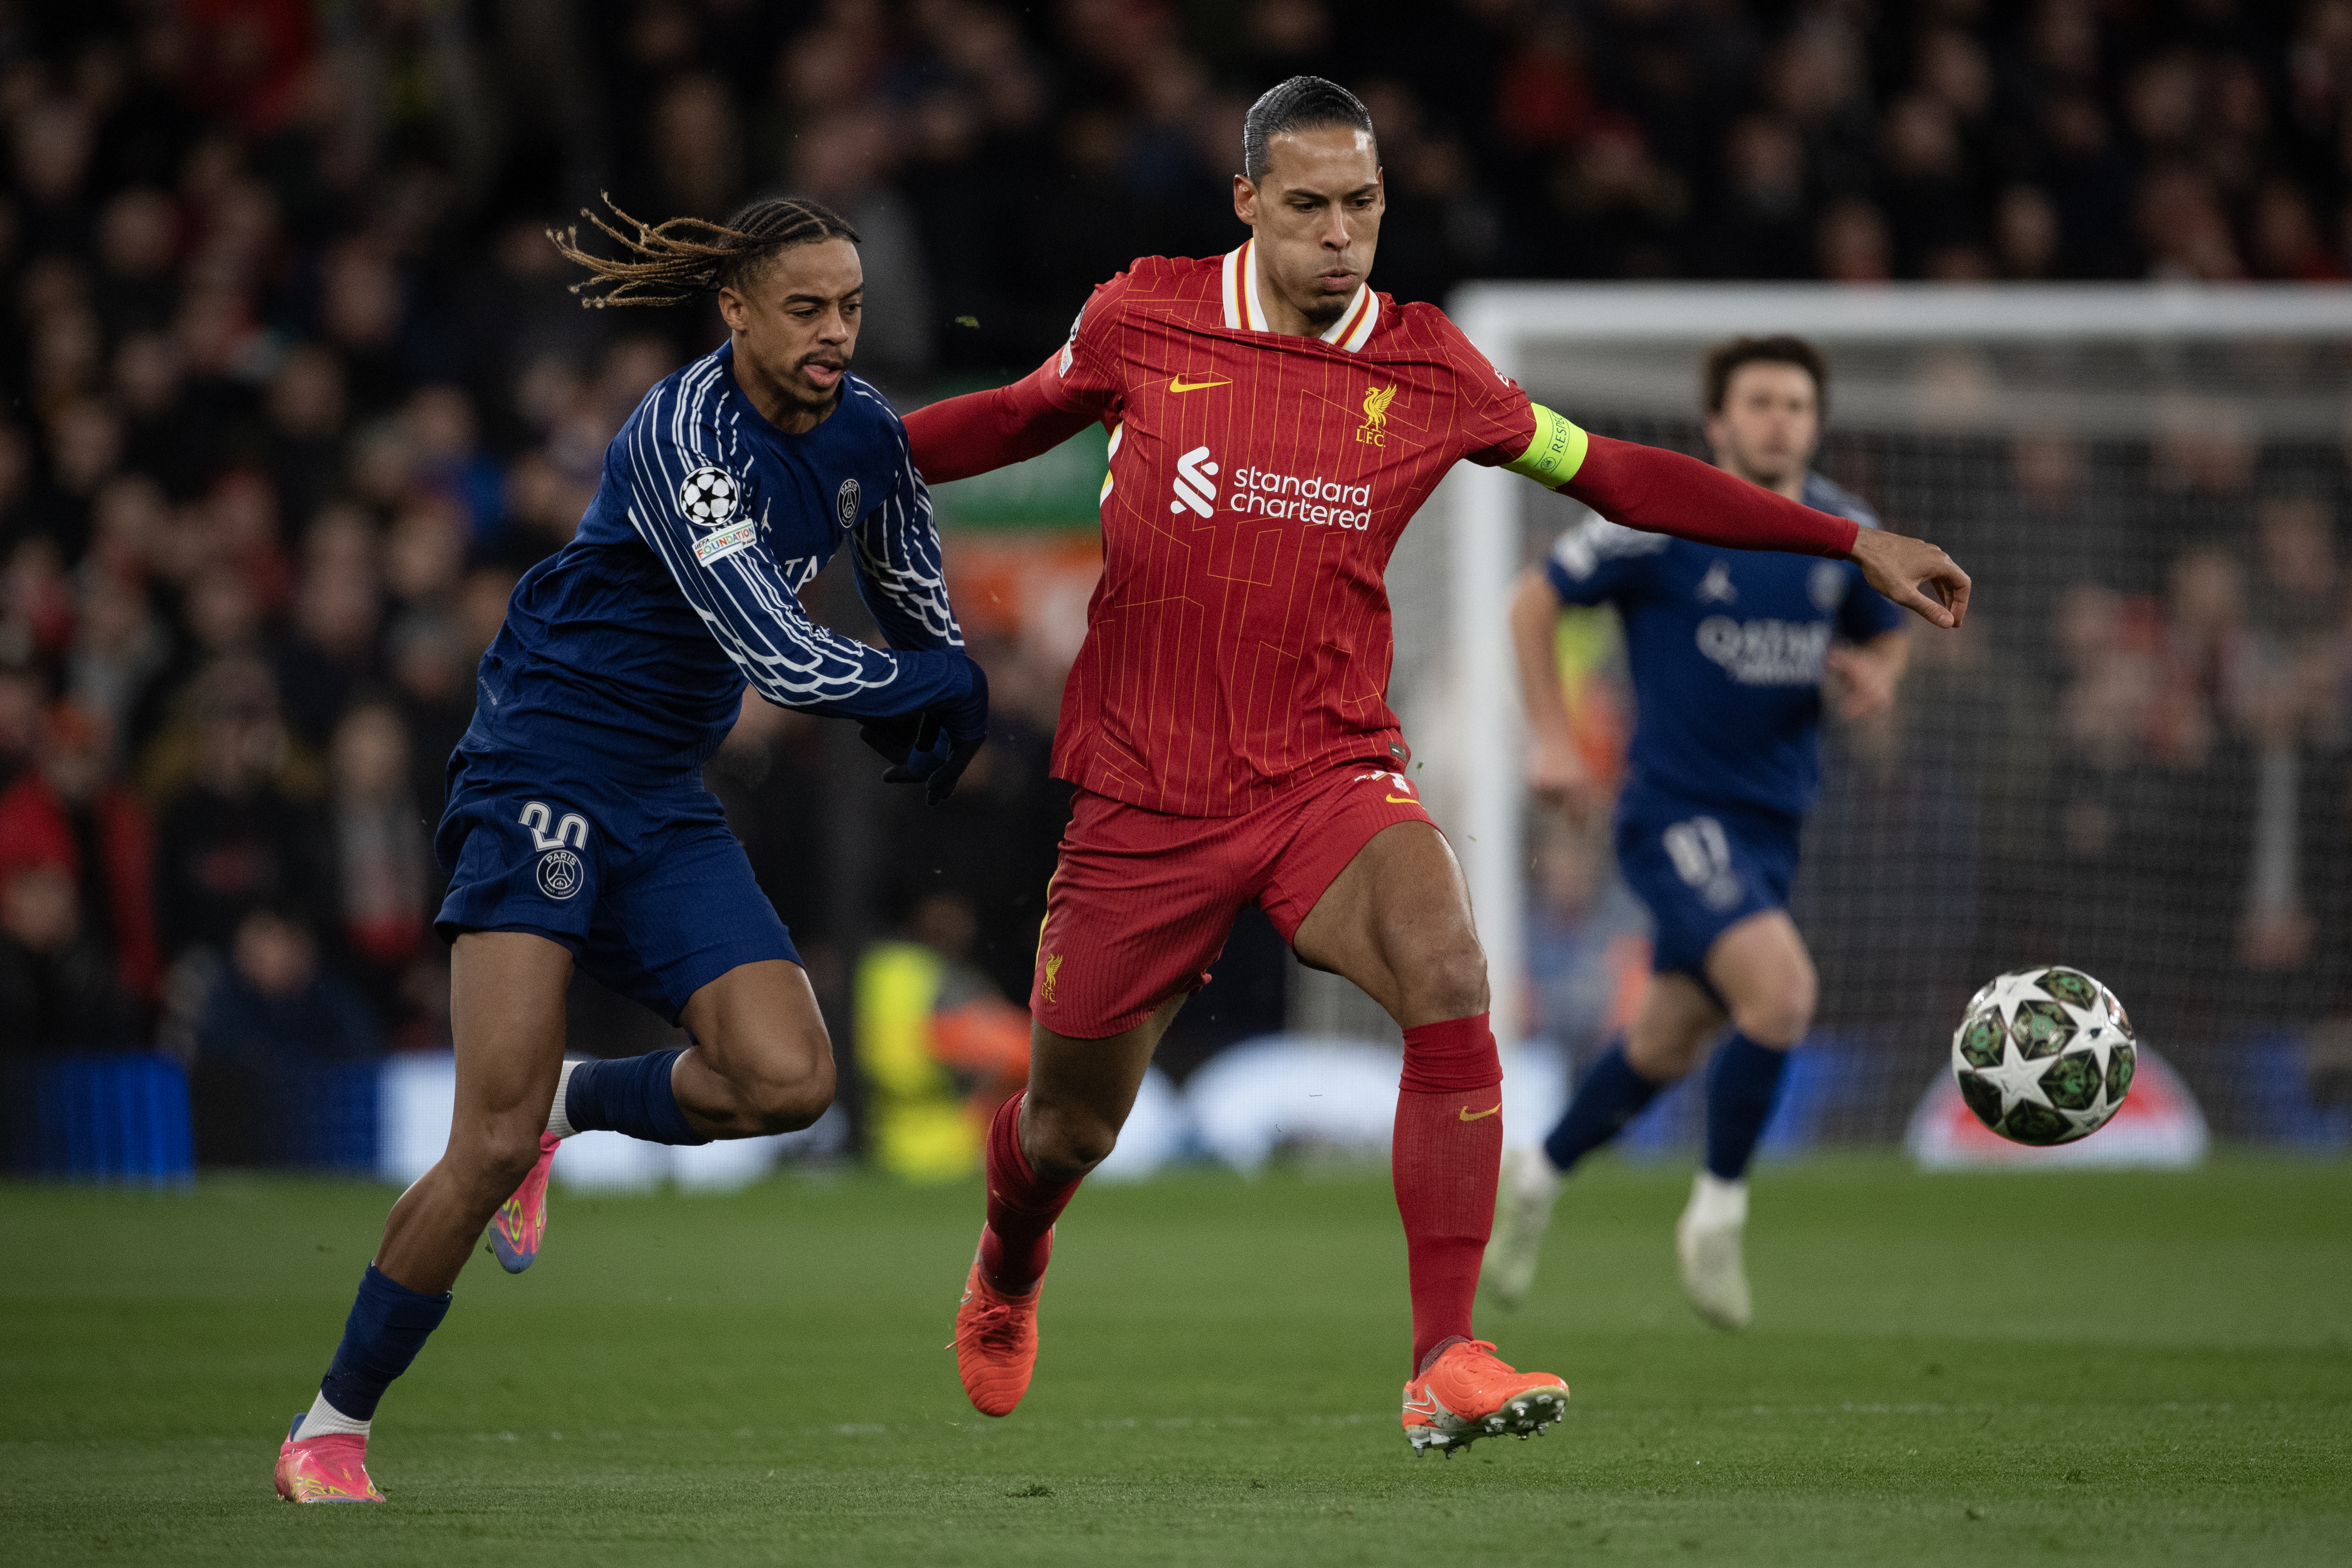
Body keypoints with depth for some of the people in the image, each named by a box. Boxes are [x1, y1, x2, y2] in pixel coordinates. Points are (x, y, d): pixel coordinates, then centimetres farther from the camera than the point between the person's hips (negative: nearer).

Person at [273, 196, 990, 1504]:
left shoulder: (863, 431, 4)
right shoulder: (685, 437, -20)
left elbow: (922, 610, 21)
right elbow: (782, 659, -26)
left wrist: (929, 721, 2)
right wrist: (945, 685, -11)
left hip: (668, 806, 7)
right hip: (542, 769, -7)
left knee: (789, 1079, -15)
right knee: (497, 1140, -17)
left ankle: (580, 1102, 17)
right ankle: (333, 1422, 0)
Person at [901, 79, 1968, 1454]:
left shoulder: (1427, 369, 1)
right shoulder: (1144, 320, -1)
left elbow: (1617, 477, 11)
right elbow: (1019, 420, 19)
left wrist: (1856, 544, 10)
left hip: (1331, 773, 0)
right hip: (1145, 794, 0)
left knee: (1449, 974, -31)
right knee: (1070, 1127, 9)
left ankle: (1446, 1366, -28)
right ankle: (1006, 1283, 48)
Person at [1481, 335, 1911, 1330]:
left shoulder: (1845, 534, 2)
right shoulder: (1663, 520, -12)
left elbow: (1887, 634, 20)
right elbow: (1534, 600, -1)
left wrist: (1876, 677, -4)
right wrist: (1551, 740, -7)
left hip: (1770, 825, 6)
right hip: (1676, 809, -6)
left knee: (1671, 1041, 16)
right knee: (1783, 989, -25)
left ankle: (1539, 1177, 40)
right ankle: (1719, 1212, -7)